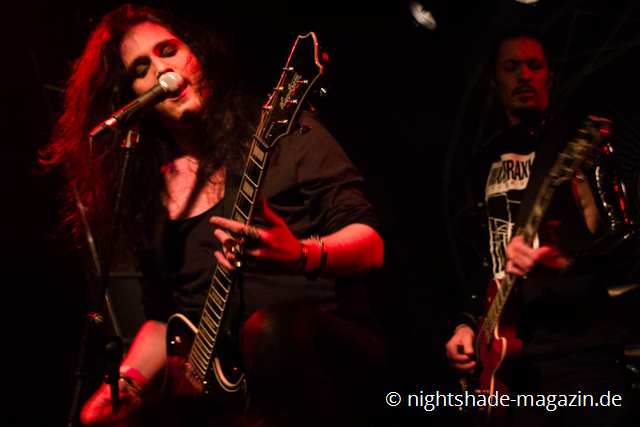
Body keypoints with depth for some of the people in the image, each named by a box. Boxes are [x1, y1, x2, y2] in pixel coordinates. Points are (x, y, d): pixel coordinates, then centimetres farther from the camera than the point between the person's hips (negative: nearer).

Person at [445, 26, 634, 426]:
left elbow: (620, 235, -8)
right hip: (509, 355, 6)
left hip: (579, 350, -6)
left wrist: (564, 261, -26)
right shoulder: (486, 162, 20)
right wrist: (468, 322, 12)